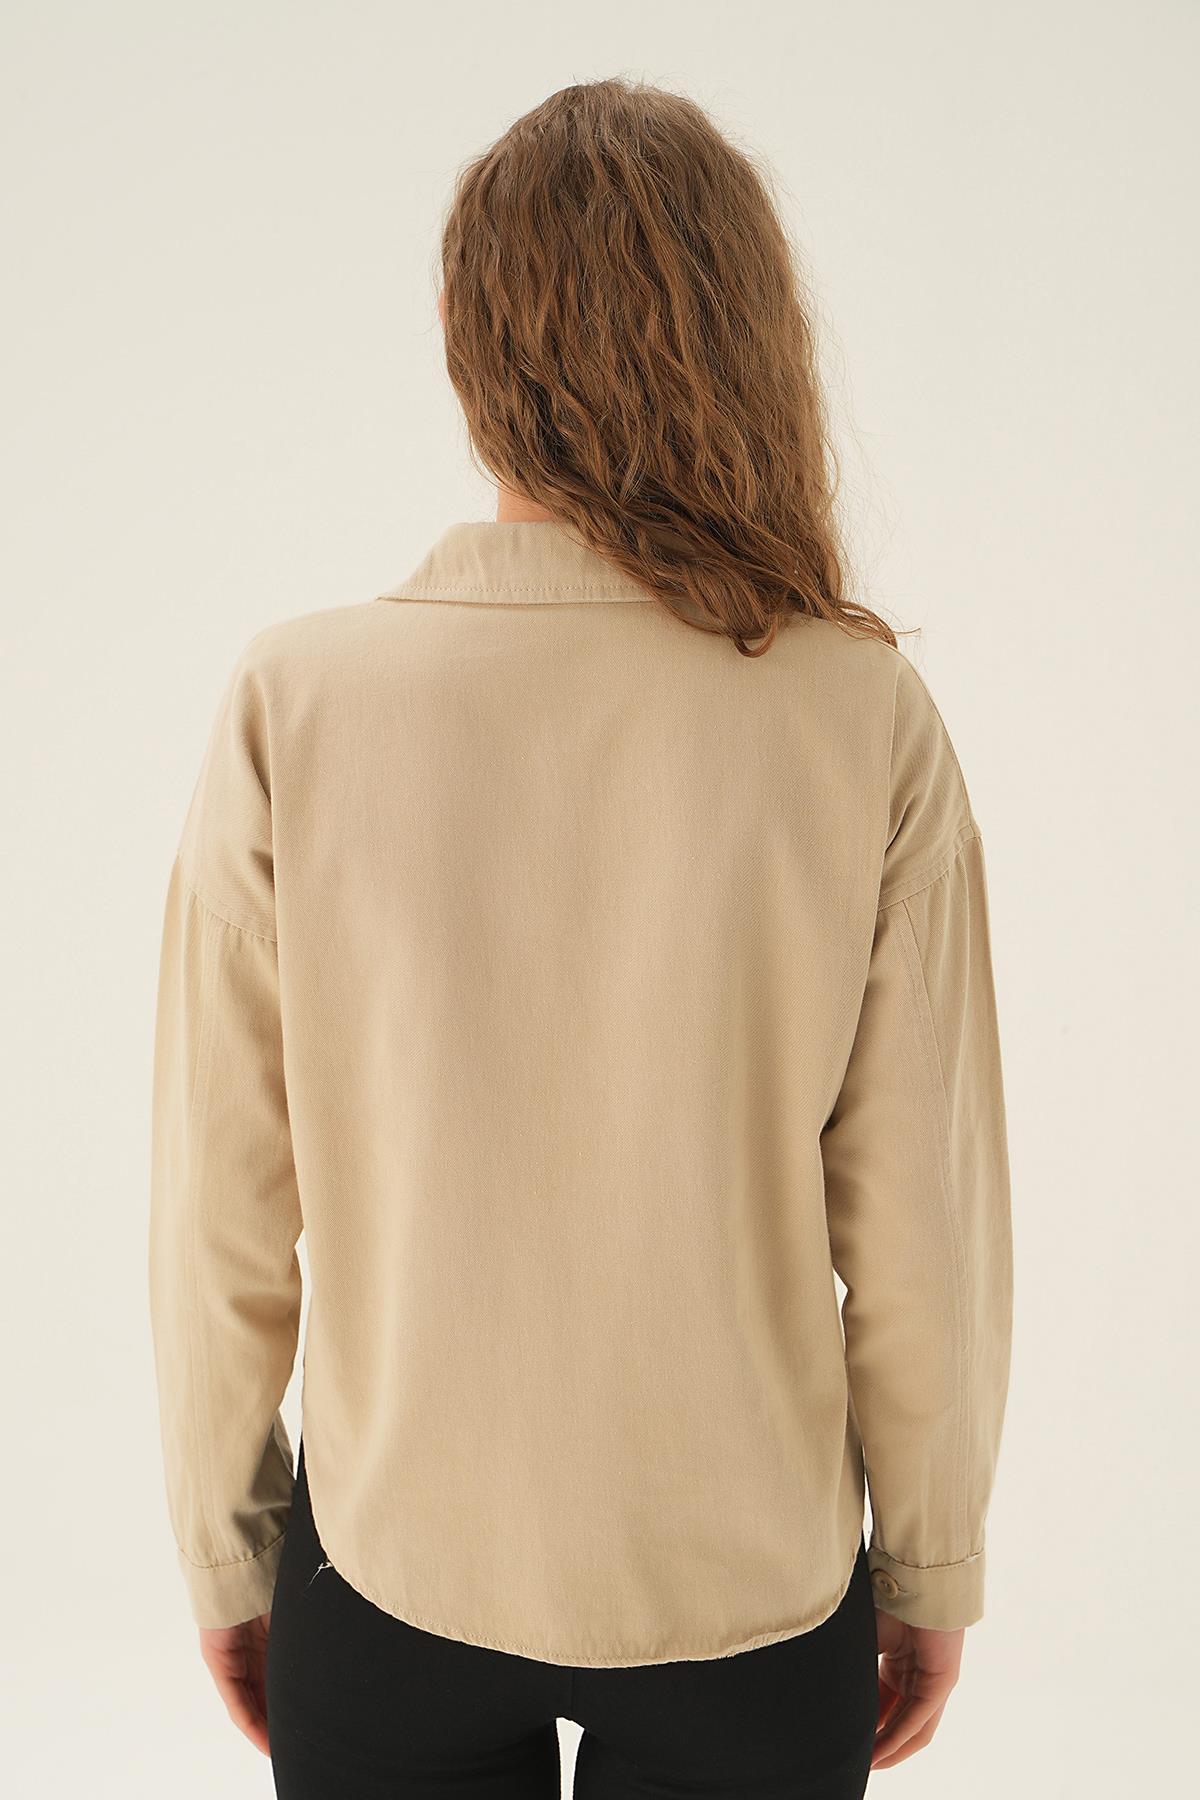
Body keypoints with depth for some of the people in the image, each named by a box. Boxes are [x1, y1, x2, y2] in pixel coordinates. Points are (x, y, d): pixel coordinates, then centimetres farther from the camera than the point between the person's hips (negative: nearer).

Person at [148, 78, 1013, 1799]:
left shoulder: (294, 702, -16)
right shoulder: (865, 719, -16)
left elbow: (222, 1222, -10)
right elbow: (922, 1226, -10)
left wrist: (226, 1554, 7)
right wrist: (929, 1564, 6)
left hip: (388, 1585, 1)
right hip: (751, 1591, 0)